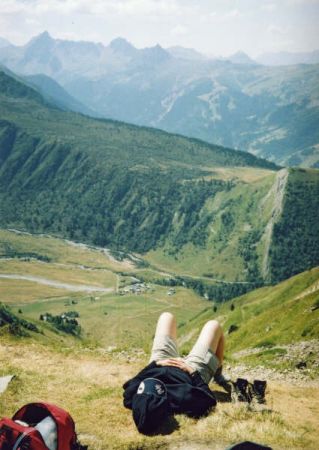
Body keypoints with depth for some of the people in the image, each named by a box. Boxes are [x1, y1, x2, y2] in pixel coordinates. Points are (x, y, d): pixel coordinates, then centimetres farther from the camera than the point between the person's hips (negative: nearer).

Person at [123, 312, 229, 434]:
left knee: (167, 317, 19)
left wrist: (154, 364, -19)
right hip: (192, 372, -3)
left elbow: (130, 384, -17)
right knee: (214, 325, 13)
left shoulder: (131, 397, -42)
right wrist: (193, 373, -23)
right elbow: (210, 399, -27)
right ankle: (218, 376, 40)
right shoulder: (184, 400, -48)